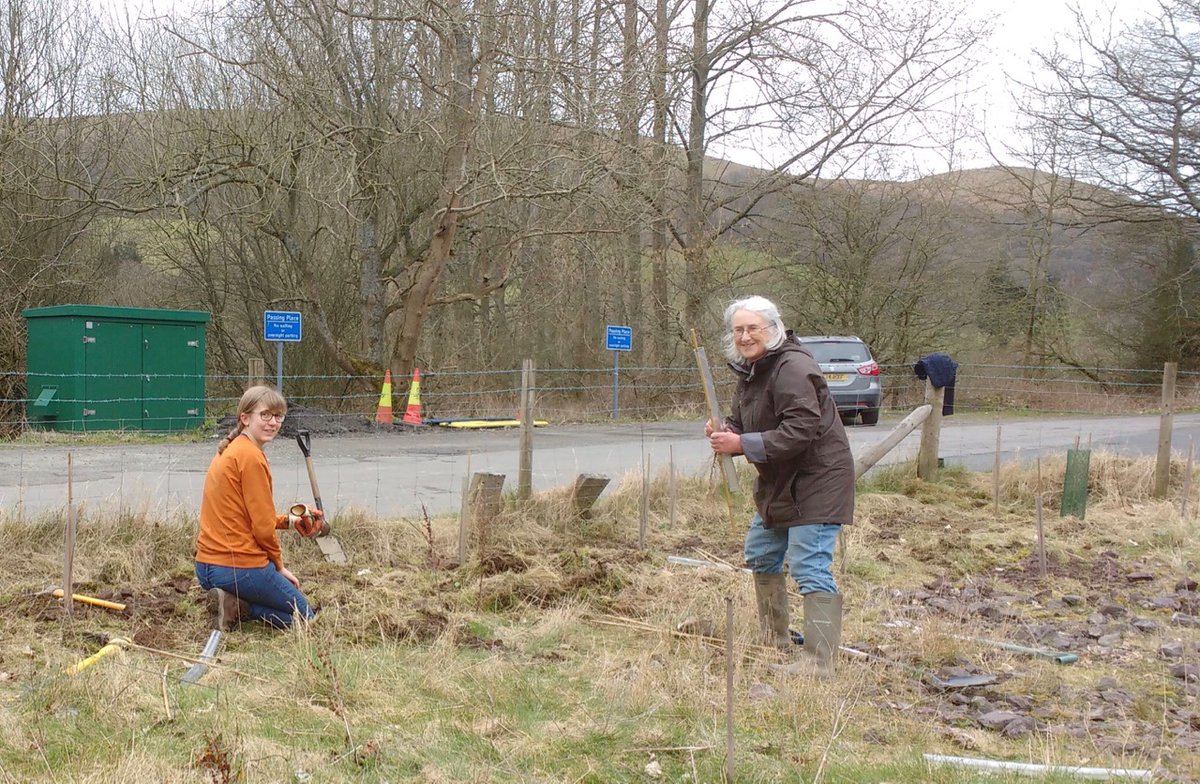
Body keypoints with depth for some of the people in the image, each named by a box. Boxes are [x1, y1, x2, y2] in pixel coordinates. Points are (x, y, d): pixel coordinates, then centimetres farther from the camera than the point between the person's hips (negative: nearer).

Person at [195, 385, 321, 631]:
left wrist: (288, 519, 8)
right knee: (305, 618, 8)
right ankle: (238, 607, -7)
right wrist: (279, 566, -1)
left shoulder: (229, 451, 13)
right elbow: (263, 527, -16)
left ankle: (232, 602, 6)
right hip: (240, 568, -9)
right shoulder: (251, 456, -17)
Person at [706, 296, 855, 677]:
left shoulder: (792, 369, -23)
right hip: (779, 481, 11)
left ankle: (819, 661, -12)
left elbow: (800, 431, -30)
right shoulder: (749, 371, 10)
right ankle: (775, 639, 33)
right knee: (761, 556, 19)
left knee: (810, 567, -14)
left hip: (817, 480, -11)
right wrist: (724, 434, -9)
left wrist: (742, 444, -29)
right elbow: (742, 426, 15)